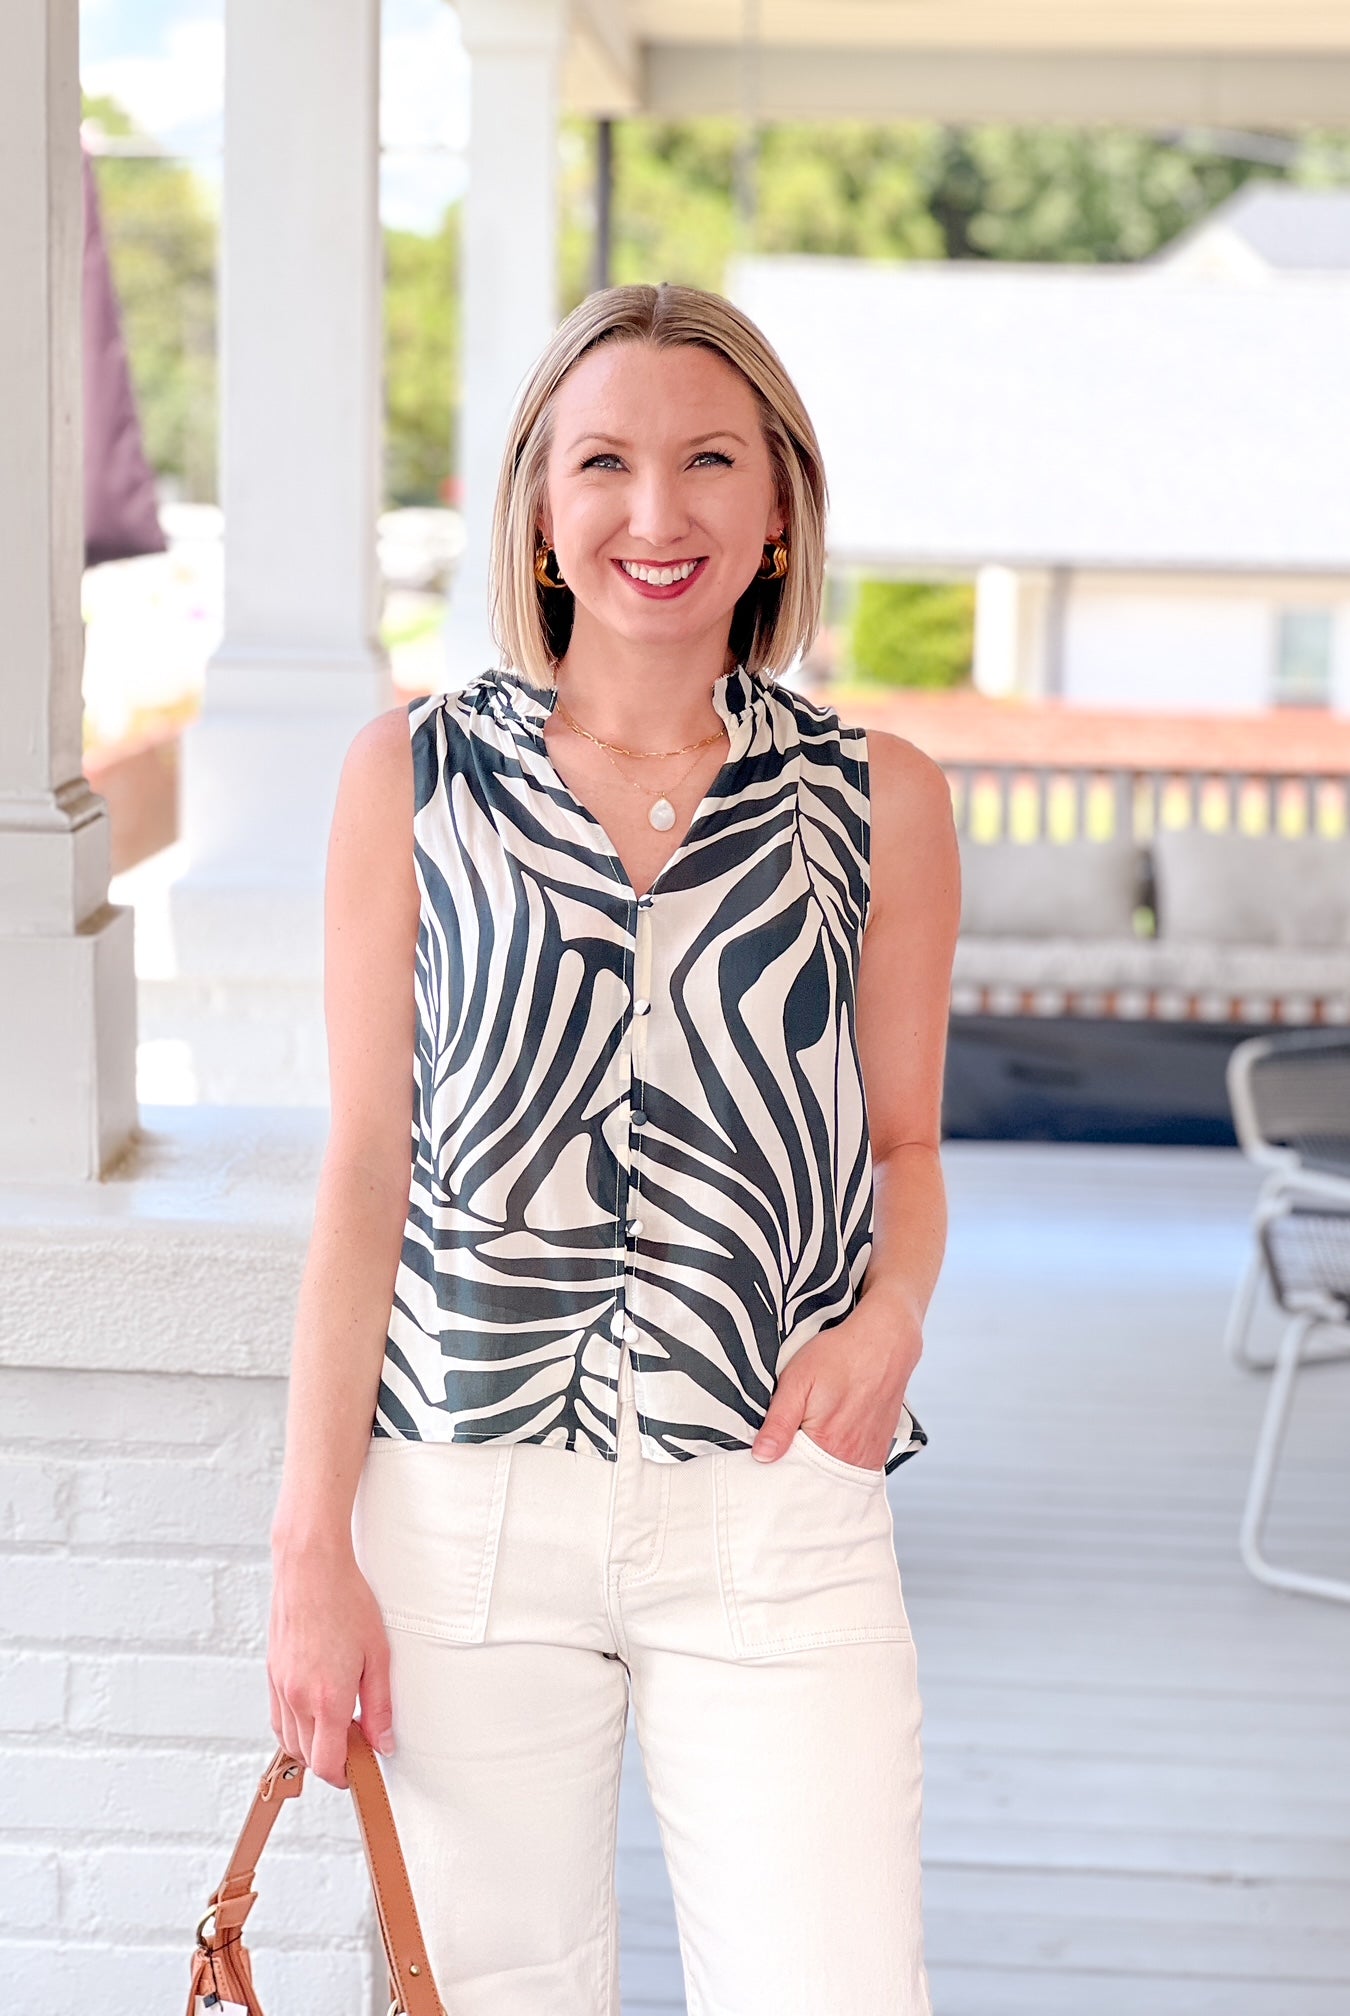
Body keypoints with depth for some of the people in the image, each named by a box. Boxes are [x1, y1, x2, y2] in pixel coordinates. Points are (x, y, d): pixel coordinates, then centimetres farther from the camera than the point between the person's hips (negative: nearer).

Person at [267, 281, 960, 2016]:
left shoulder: (877, 799, 4)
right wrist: (311, 1546, -1)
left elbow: (903, 1146, 13)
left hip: (778, 1506, 0)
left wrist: (888, 1315, -10)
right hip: (462, 1511, 0)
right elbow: (366, 1171, 2)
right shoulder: (412, 779, 2)